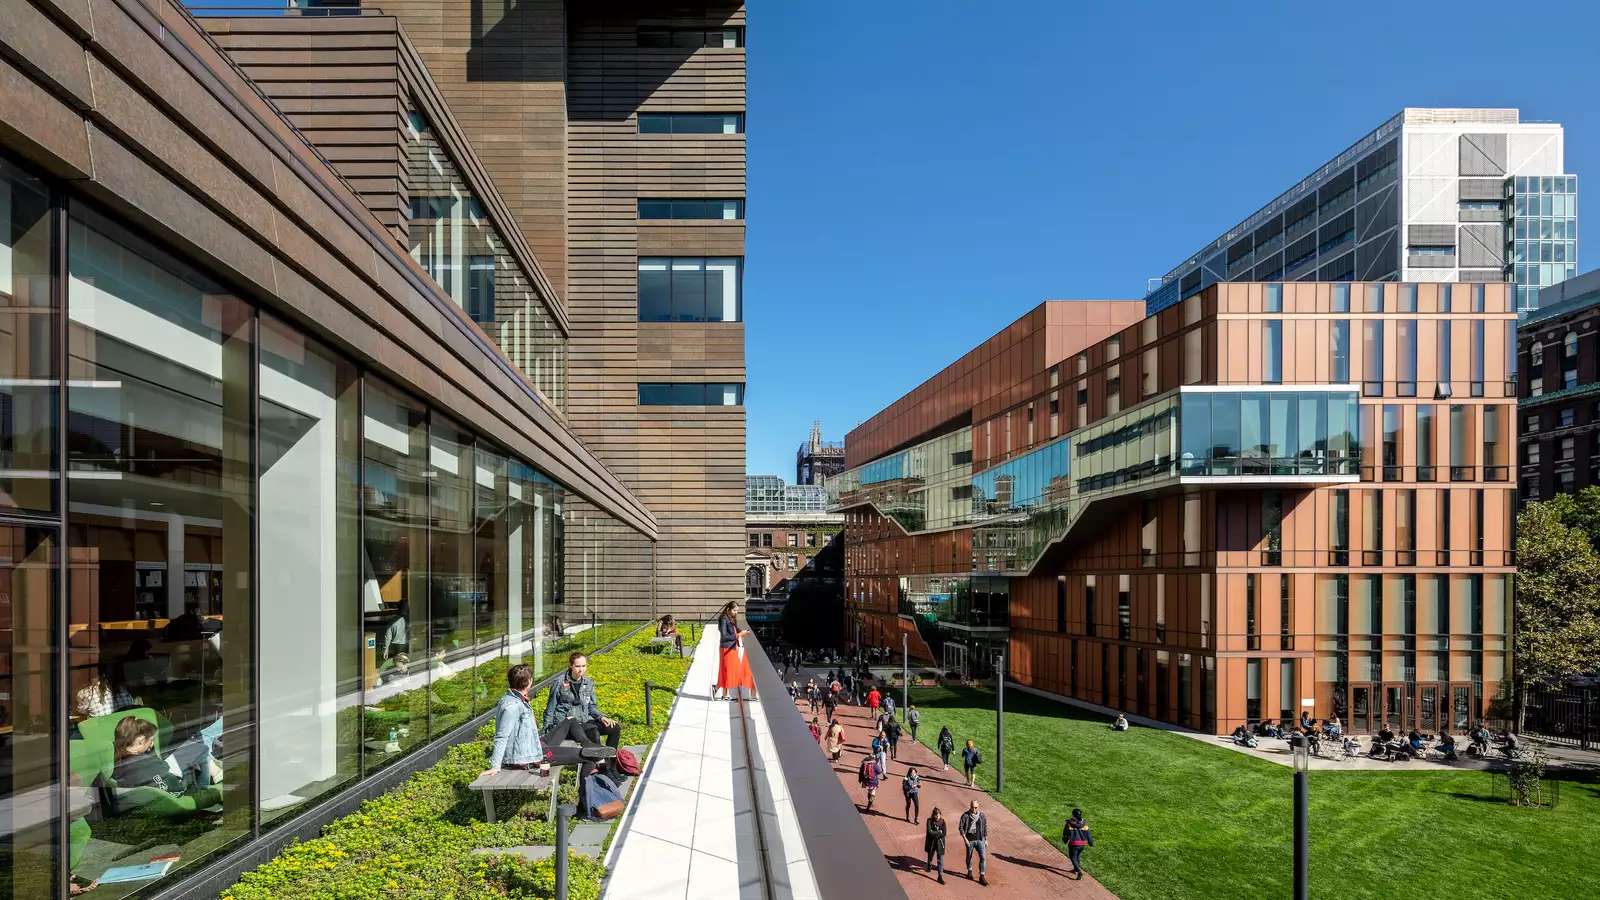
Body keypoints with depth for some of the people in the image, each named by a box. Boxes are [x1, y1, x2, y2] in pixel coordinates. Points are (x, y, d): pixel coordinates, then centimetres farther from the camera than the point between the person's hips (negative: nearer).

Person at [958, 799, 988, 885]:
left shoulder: (982, 816, -2)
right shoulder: (965, 816, -9)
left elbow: (985, 828, 8)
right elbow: (960, 827, -7)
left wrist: (986, 840, 8)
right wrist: (965, 839, -14)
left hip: (980, 840, 1)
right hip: (970, 840, -1)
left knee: (983, 857, -7)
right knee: (969, 856, 14)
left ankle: (982, 877, -2)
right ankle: (969, 871, 38)